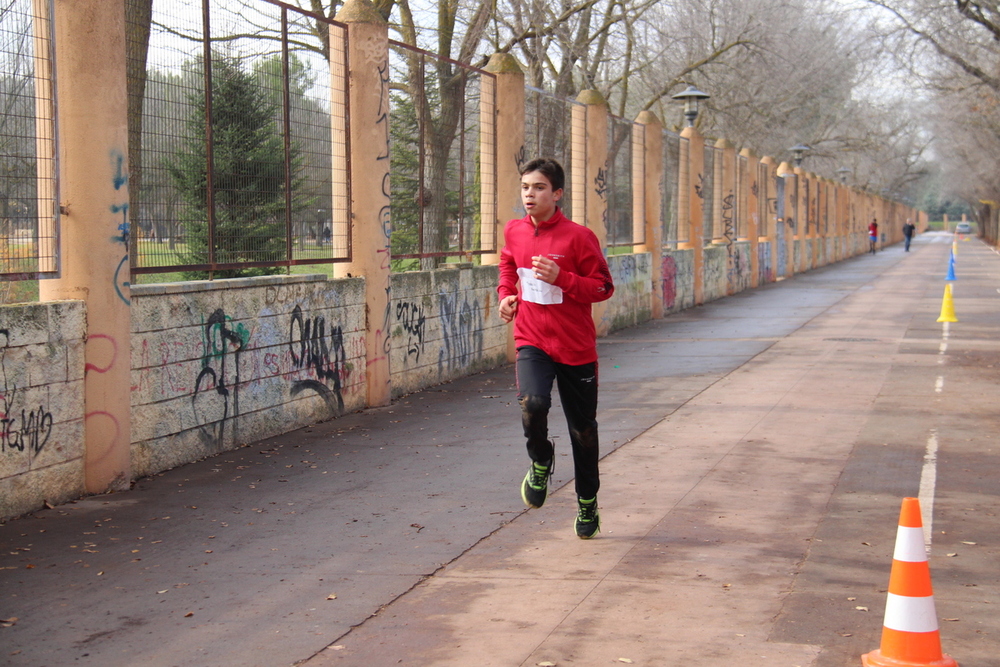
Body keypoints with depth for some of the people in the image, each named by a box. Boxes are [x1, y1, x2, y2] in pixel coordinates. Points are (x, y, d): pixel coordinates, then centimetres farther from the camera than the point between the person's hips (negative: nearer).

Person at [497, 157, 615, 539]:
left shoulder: (578, 236, -11)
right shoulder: (513, 232, 2)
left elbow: (603, 287, -8)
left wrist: (561, 278, -22)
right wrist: (506, 295, 5)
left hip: (576, 347, -2)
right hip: (531, 341, 2)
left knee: (583, 430, 9)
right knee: (532, 404, -27)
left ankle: (587, 504, 30)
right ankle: (540, 461, 5)